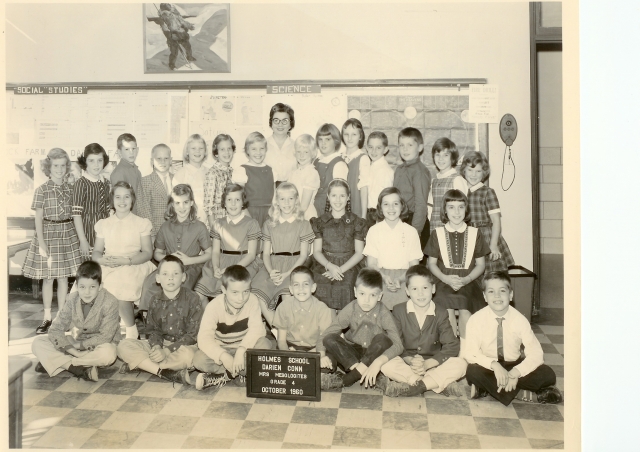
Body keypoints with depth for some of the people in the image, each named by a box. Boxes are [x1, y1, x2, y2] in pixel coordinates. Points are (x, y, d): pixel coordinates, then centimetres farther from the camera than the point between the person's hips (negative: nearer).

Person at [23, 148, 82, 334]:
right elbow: (39, 219, -6)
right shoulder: (42, 190, -4)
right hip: (48, 234, -2)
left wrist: (77, 237, 3)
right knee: (48, 278, 5)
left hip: (67, 234, 2)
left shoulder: (70, 189, 5)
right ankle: (47, 318, 18)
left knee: (64, 277, 7)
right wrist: (42, 243, -11)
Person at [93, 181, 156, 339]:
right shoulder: (103, 224, 17)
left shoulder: (141, 223, 8)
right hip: (108, 269, 3)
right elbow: (96, 252, 14)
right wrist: (102, 259, -11)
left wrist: (127, 260, -15)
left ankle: (132, 330, -14)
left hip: (134, 267, -2)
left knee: (120, 281, -33)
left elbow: (147, 253, 2)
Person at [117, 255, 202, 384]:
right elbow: (153, 330, 6)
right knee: (123, 346, -13)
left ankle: (138, 364, -21)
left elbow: (193, 334, -12)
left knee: (187, 354, -40)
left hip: (183, 346, -4)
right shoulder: (155, 302, 5)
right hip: (160, 345, 4)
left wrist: (167, 350, -19)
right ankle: (164, 372, -24)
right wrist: (156, 346, -17)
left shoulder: (192, 300, -8)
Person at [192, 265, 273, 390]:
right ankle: (240, 374, -17)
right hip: (220, 349, -1)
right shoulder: (214, 306, -21)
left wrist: (241, 350, -41)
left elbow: (256, 328, -24)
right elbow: (204, 337, -30)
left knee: (264, 344, -29)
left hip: (244, 348, 1)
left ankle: (222, 376, -22)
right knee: (199, 360, -30)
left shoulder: (253, 301, -17)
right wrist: (223, 356, -44)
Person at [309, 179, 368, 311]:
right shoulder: (320, 222, 13)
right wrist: (330, 265, -9)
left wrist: (341, 269, -7)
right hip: (324, 269, 1)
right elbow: (317, 251, 10)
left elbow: (359, 253, 6)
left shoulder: (356, 222, 9)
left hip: (348, 268, -1)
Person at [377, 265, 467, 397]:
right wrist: (410, 360, -26)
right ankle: (442, 384, -26)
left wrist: (427, 364, -21)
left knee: (460, 364, -24)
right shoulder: (398, 311, -2)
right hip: (406, 365, -1)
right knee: (385, 364, -31)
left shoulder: (441, 314, 0)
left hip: (432, 365, 1)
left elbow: (452, 346, -9)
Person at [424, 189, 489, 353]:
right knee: (448, 308, -30)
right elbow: (431, 263, 9)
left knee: (465, 310, -30)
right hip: (445, 283, 0)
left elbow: (480, 264, 11)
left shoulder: (474, 233, 10)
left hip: (468, 283, 0)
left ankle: (465, 350, -16)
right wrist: (446, 278, -9)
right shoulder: (438, 233, 9)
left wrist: (466, 280, -8)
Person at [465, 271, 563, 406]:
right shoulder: (476, 320, -14)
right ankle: (524, 394, -18)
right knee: (473, 371, -34)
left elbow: (536, 354, -13)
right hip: (489, 368, -1)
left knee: (547, 374, -20)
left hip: (514, 365, 1)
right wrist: (494, 364, -33)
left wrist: (515, 373, -28)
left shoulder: (520, 320, -11)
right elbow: (471, 354, -17)